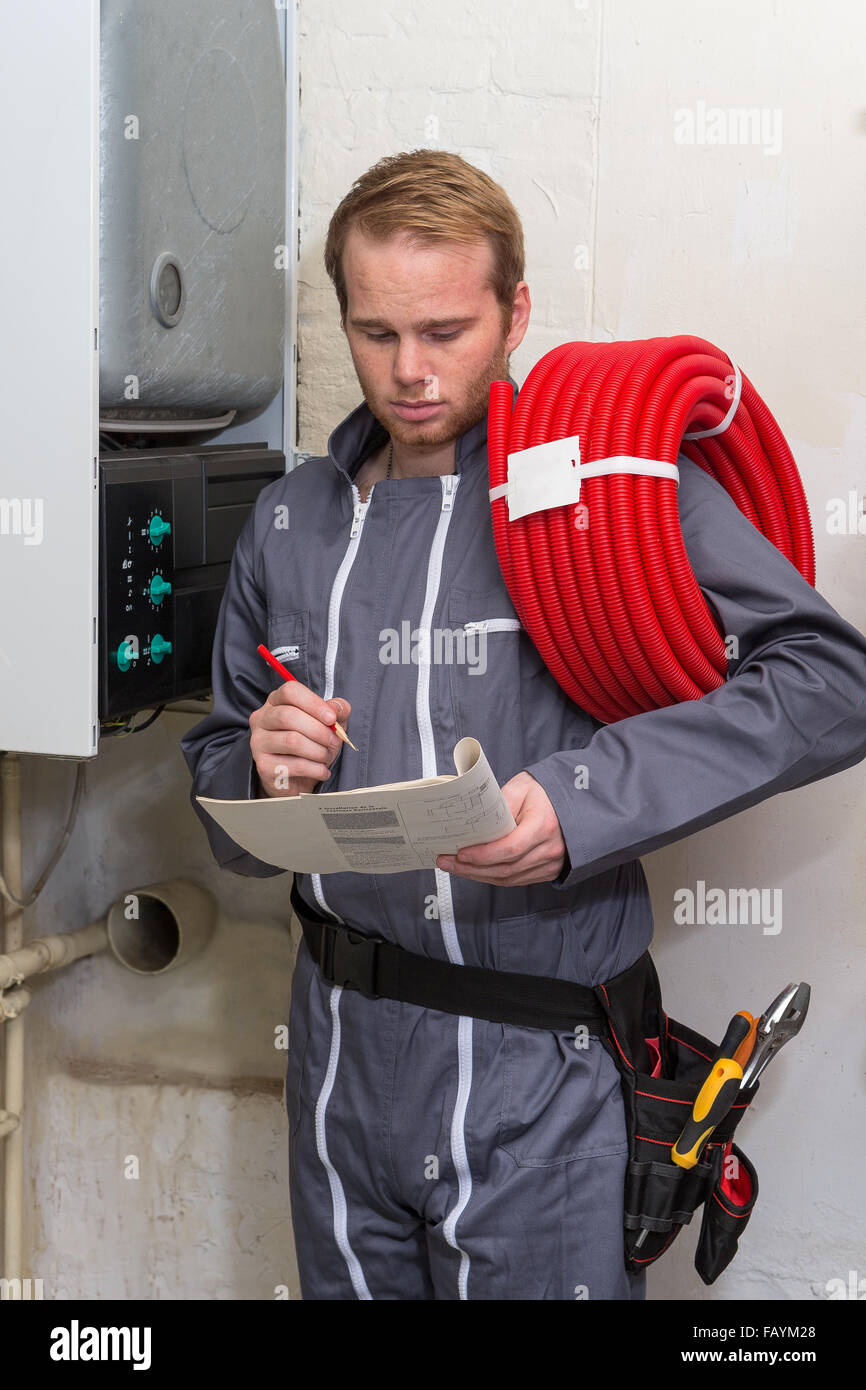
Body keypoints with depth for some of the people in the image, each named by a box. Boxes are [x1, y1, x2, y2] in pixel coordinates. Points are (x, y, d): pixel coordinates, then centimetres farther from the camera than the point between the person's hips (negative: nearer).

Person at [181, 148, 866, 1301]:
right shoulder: (289, 522, 8)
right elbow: (219, 790, 16)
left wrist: (586, 797, -27)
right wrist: (263, 774, -8)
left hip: (539, 1080, -4)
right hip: (340, 1059, 5)